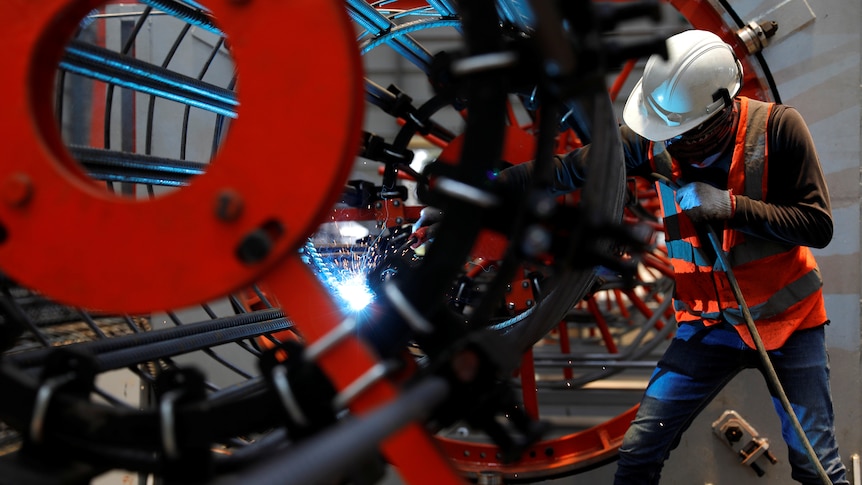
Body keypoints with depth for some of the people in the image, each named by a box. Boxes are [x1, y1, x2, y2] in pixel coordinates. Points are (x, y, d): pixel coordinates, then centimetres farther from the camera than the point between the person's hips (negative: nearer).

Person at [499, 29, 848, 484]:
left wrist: (730, 206, -26)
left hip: (787, 319, -2)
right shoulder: (654, 140, -10)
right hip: (707, 325, 2)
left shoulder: (776, 126, -17)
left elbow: (817, 225, -16)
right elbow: (566, 170, -3)